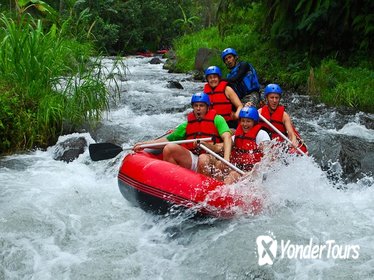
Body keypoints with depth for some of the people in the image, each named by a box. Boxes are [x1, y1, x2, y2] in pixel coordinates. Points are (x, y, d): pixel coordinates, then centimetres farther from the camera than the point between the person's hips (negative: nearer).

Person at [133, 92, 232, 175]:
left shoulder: (217, 119, 4)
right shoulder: (186, 125, 18)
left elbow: (227, 137, -11)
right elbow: (167, 139, 19)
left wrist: (226, 159, -28)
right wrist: (144, 144, 8)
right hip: (190, 161, 4)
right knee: (169, 148, -19)